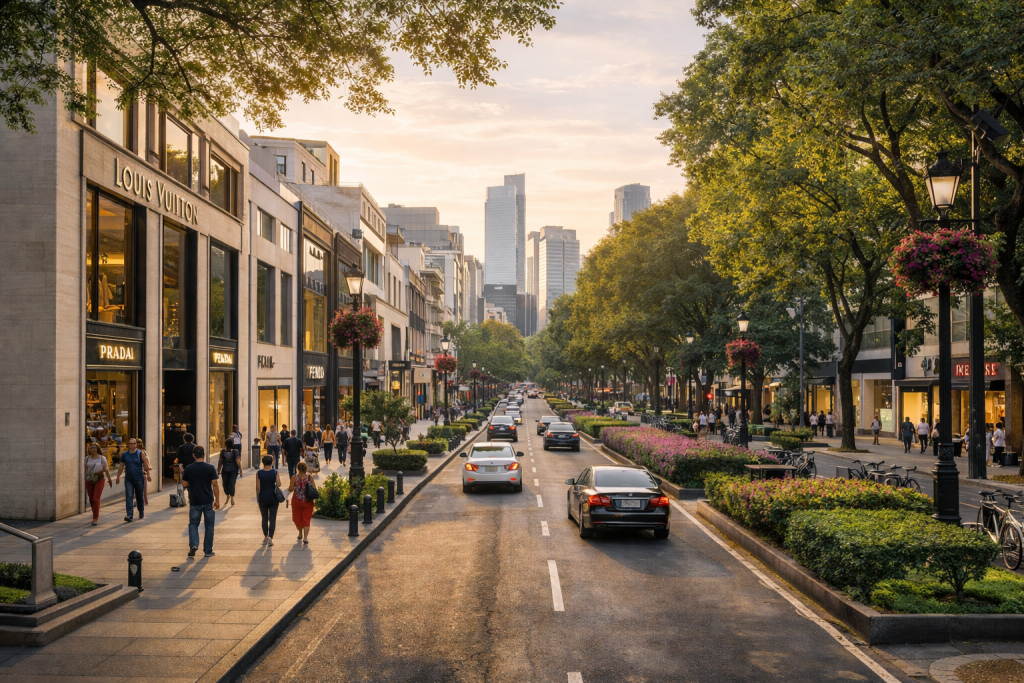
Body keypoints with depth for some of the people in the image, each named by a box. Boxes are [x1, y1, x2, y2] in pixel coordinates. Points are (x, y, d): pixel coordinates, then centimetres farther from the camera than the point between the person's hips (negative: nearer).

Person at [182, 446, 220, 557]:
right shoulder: (210, 468, -8)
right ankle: (208, 550, 13)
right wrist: (217, 500, -1)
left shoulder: (188, 469, -5)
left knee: (193, 524, 15)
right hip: (208, 502, -1)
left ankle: (193, 545, -6)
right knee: (209, 526, 9)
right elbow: (215, 484, -8)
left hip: (195, 502, 1)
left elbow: (184, 484, 5)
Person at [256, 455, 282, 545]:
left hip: (263, 498, 1)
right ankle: (270, 537, -12)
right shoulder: (276, 472, -6)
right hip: (273, 497, -1)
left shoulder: (259, 472, -5)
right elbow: (278, 485, -9)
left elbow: (258, 487, -4)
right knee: (272, 518, 1)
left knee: (264, 518, 15)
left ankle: (265, 537, 23)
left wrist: (257, 498, 6)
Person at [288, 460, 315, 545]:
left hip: (297, 501, 0)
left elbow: (291, 489, -9)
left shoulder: (294, 477, -9)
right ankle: (305, 538, -5)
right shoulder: (309, 477, -7)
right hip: (308, 501, 0)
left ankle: (300, 534, 34)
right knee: (306, 519, 5)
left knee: (297, 518, 20)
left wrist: (289, 484, 13)